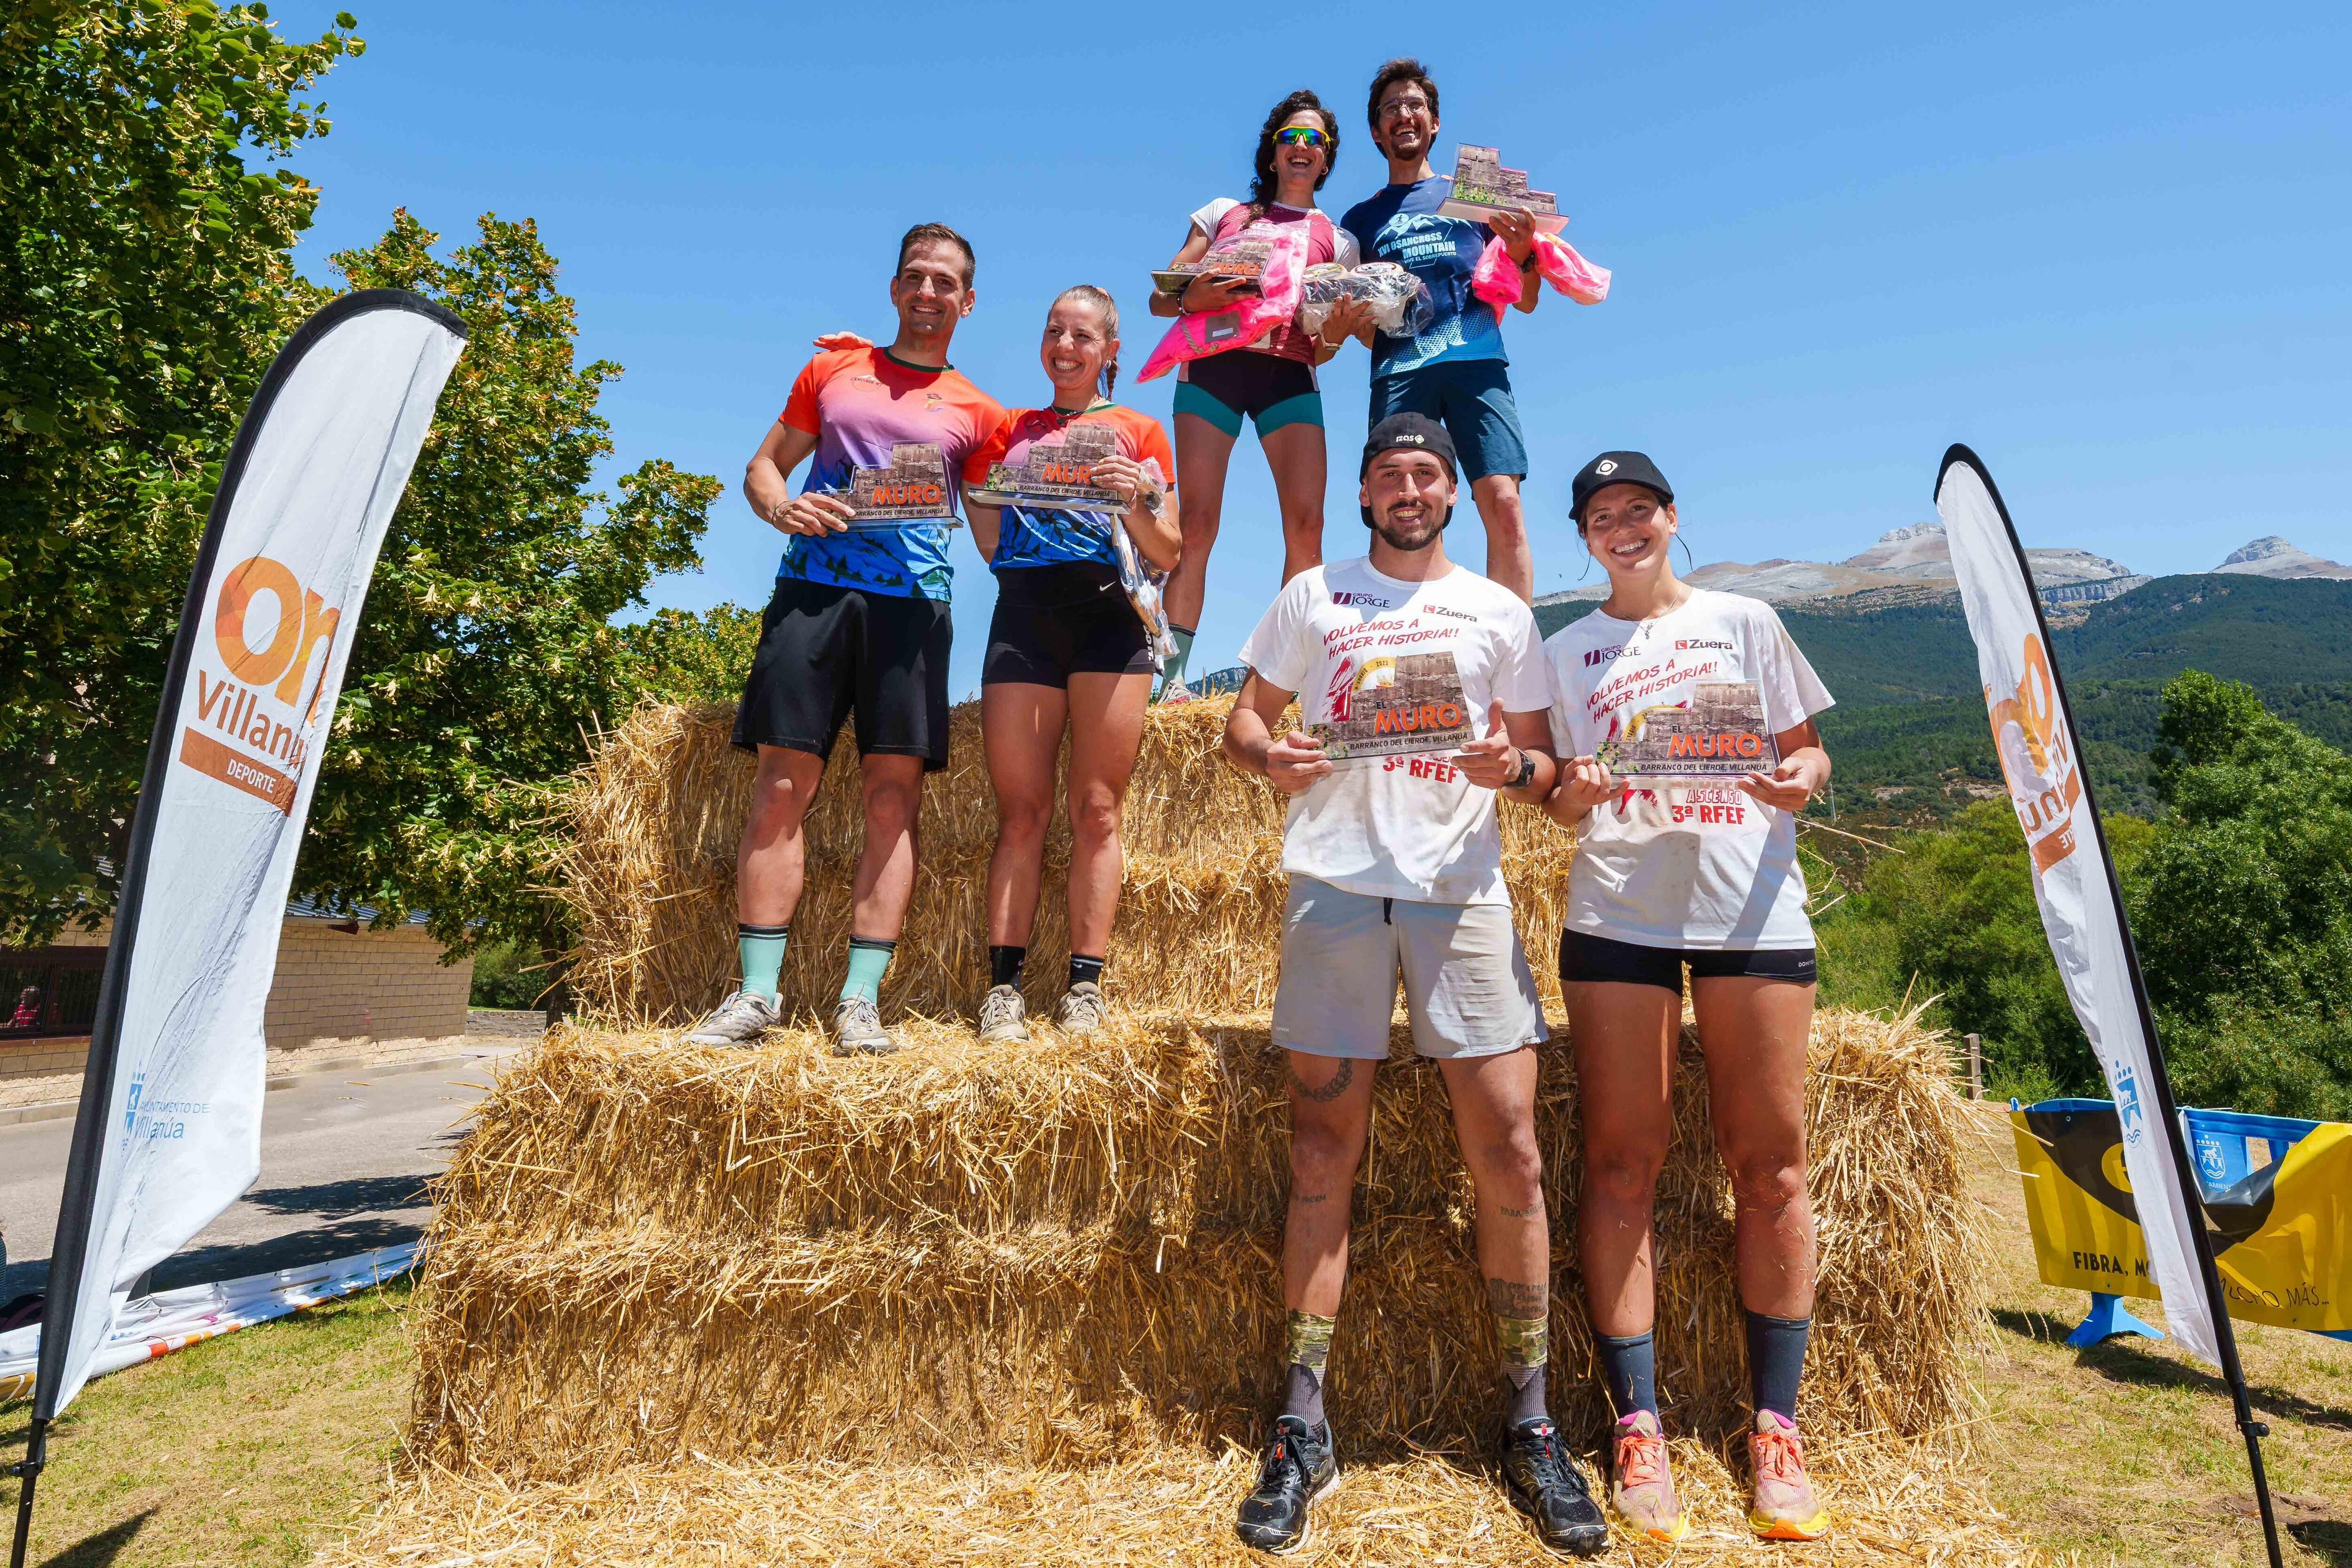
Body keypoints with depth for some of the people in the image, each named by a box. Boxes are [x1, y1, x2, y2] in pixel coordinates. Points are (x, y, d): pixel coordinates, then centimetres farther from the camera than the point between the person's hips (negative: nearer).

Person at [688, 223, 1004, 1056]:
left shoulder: (975, 411, 17)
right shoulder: (832, 371, 20)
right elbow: (762, 466, 19)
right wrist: (783, 508, -3)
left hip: (912, 602, 0)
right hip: (813, 588, 1)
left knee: (895, 794, -7)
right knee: (782, 784, -6)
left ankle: (860, 1000, -3)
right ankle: (756, 992, -1)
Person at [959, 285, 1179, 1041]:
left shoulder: (1139, 431, 15)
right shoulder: (1011, 428, 22)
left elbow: (1168, 555, 9)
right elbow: (989, 541, 18)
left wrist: (1135, 499, -8)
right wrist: (967, 474, 6)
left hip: (1108, 614, -1)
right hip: (1024, 611, 2)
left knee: (1097, 810, -4)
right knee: (1021, 810, -3)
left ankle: (1085, 986, -1)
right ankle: (1003, 985, -1)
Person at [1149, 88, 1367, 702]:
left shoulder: (1337, 241, 22)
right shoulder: (1223, 213, 21)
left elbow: (1322, 351, 16)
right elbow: (1160, 297, 11)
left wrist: (1337, 331, -8)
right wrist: (1191, 298, -12)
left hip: (1289, 375, 1)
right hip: (1211, 363, -1)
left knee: (1307, 525, -16)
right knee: (1196, 525, -13)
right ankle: (1173, 674, -11)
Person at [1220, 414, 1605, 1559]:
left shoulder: (1500, 613, 15)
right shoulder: (1312, 596, 14)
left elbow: (1542, 766, 16)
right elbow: (1243, 721, 14)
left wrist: (1514, 766, -8)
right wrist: (1272, 755, -9)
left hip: (1461, 888, 1)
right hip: (1336, 888, 0)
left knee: (1509, 1154, -2)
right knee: (1324, 1155, 2)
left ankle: (1528, 1425, 15)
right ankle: (1303, 1427, 12)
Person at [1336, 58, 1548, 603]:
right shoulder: (1361, 218, 23)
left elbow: (1526, 302, 20)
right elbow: (1338, 327, 20)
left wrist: (1522, 252, 0)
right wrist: (1351, 314, -3)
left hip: (1476, 359, 0)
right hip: (1397, 369, 1)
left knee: (1503, 502, -17)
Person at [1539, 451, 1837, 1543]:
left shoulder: (1745, 622, 13)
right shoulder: (1568, 652, 15)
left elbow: (1808, 750, 13)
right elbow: (1564, 807, 13)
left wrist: (1799, 781, -9)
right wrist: (1575, 792, -10)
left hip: (1754, 909, 0)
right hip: (1619, 911, 0)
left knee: (1769, 1165, 1)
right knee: (1623, 1162, -1)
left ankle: (1776, 1428, 13)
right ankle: (1637, 1424, 8)